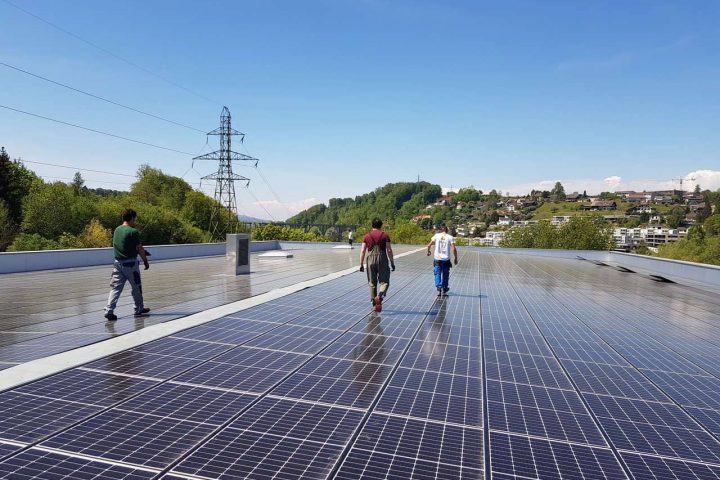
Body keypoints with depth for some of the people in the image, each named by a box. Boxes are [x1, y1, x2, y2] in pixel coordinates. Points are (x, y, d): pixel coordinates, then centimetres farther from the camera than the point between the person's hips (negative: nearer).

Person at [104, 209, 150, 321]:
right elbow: (139, 248, -12)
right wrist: (145, 261, 2)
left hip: (118, 262, 6)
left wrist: (142, 252, 22)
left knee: (115, 287, 5)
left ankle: (109, 310, -5)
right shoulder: (133, 232, -14)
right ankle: (139, 309, 23)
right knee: (136, 287, 10)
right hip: (130, 263, -6)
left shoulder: (117, 230, 8)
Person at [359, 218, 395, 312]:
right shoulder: (385, 235, 2)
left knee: (372, 283, 11)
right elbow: (389, 250, -2)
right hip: (382, 260, -2)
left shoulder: (367, 236, 7)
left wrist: (361, 264, 8)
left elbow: (362, 251, 4)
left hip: (371, 260, 2)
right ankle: (379, 296, -23)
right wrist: (392, 263, 4)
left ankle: (374, 304, 13)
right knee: (384, 281, 4)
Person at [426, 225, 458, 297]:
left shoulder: (436, 235, 2)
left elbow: (429, 245, 1)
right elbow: (454, 249, -7)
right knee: (445, 275, 13)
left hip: (437, 259, 0)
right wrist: (456, 258, 3)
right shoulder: (450, 237, 1)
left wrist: (428, 251, 20)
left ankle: (439, 289, -8)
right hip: (446, 259, 0)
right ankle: (444, 290, 20)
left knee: (438, 274, 5)